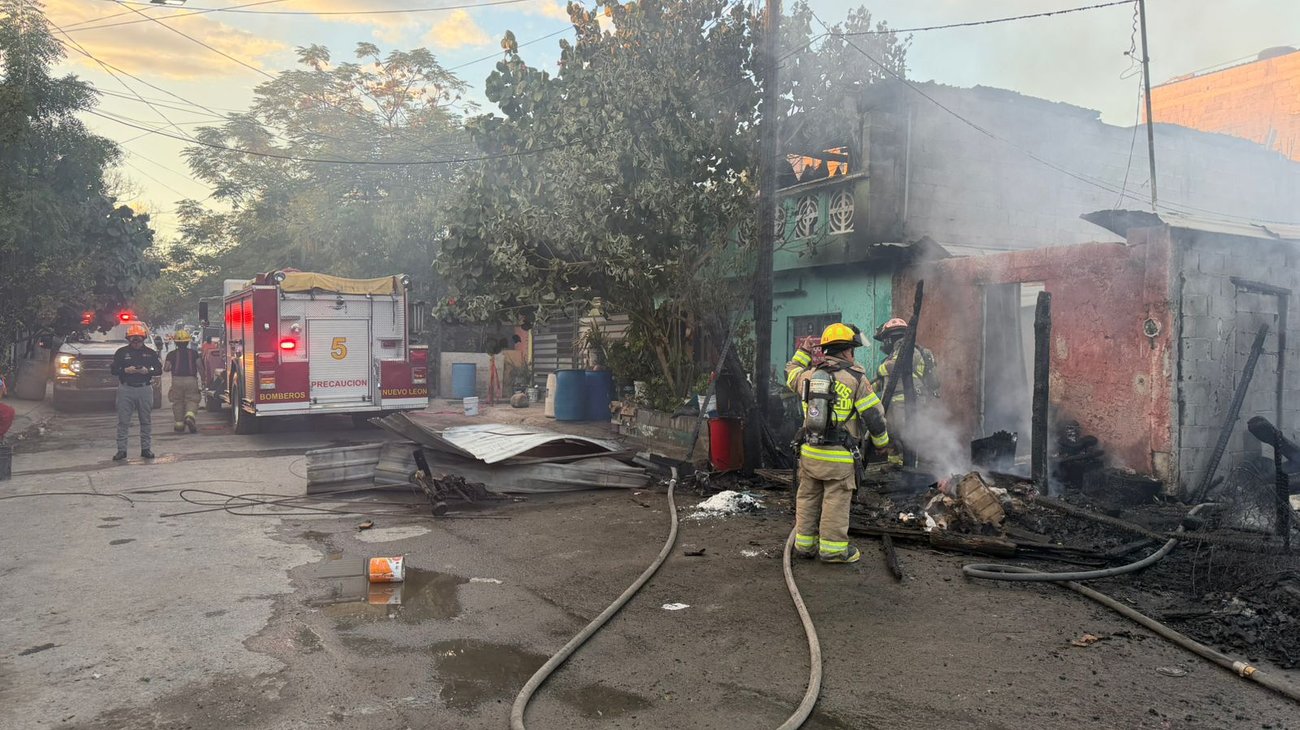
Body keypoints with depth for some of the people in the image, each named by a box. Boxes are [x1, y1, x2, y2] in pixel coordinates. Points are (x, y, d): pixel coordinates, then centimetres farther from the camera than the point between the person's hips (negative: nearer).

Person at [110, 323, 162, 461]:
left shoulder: (150, 353, 9)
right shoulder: (121, 352, 6)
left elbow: (159, 370, 7)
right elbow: (113, 370, 4)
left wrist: (148, 371, -12)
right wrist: (125, 370, -13)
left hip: (145, 389, 1)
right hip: (126, 389, -1)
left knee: (146, 421, 5)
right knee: (123, 421, -1)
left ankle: (146, 448, 13)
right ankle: (121, 450, 4)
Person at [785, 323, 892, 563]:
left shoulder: (810, 374, 6)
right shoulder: (856, 377, -8)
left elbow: (791, 372, 29)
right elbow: (874, 415, -6)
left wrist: (804, 351, 36)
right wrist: (882, 442, 9)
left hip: (809, 452, 5)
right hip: (840, 456, -5)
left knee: (808, 498, 14)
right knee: (836, 501, 3)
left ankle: (804, 543, 24)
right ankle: (833, 548, 9)